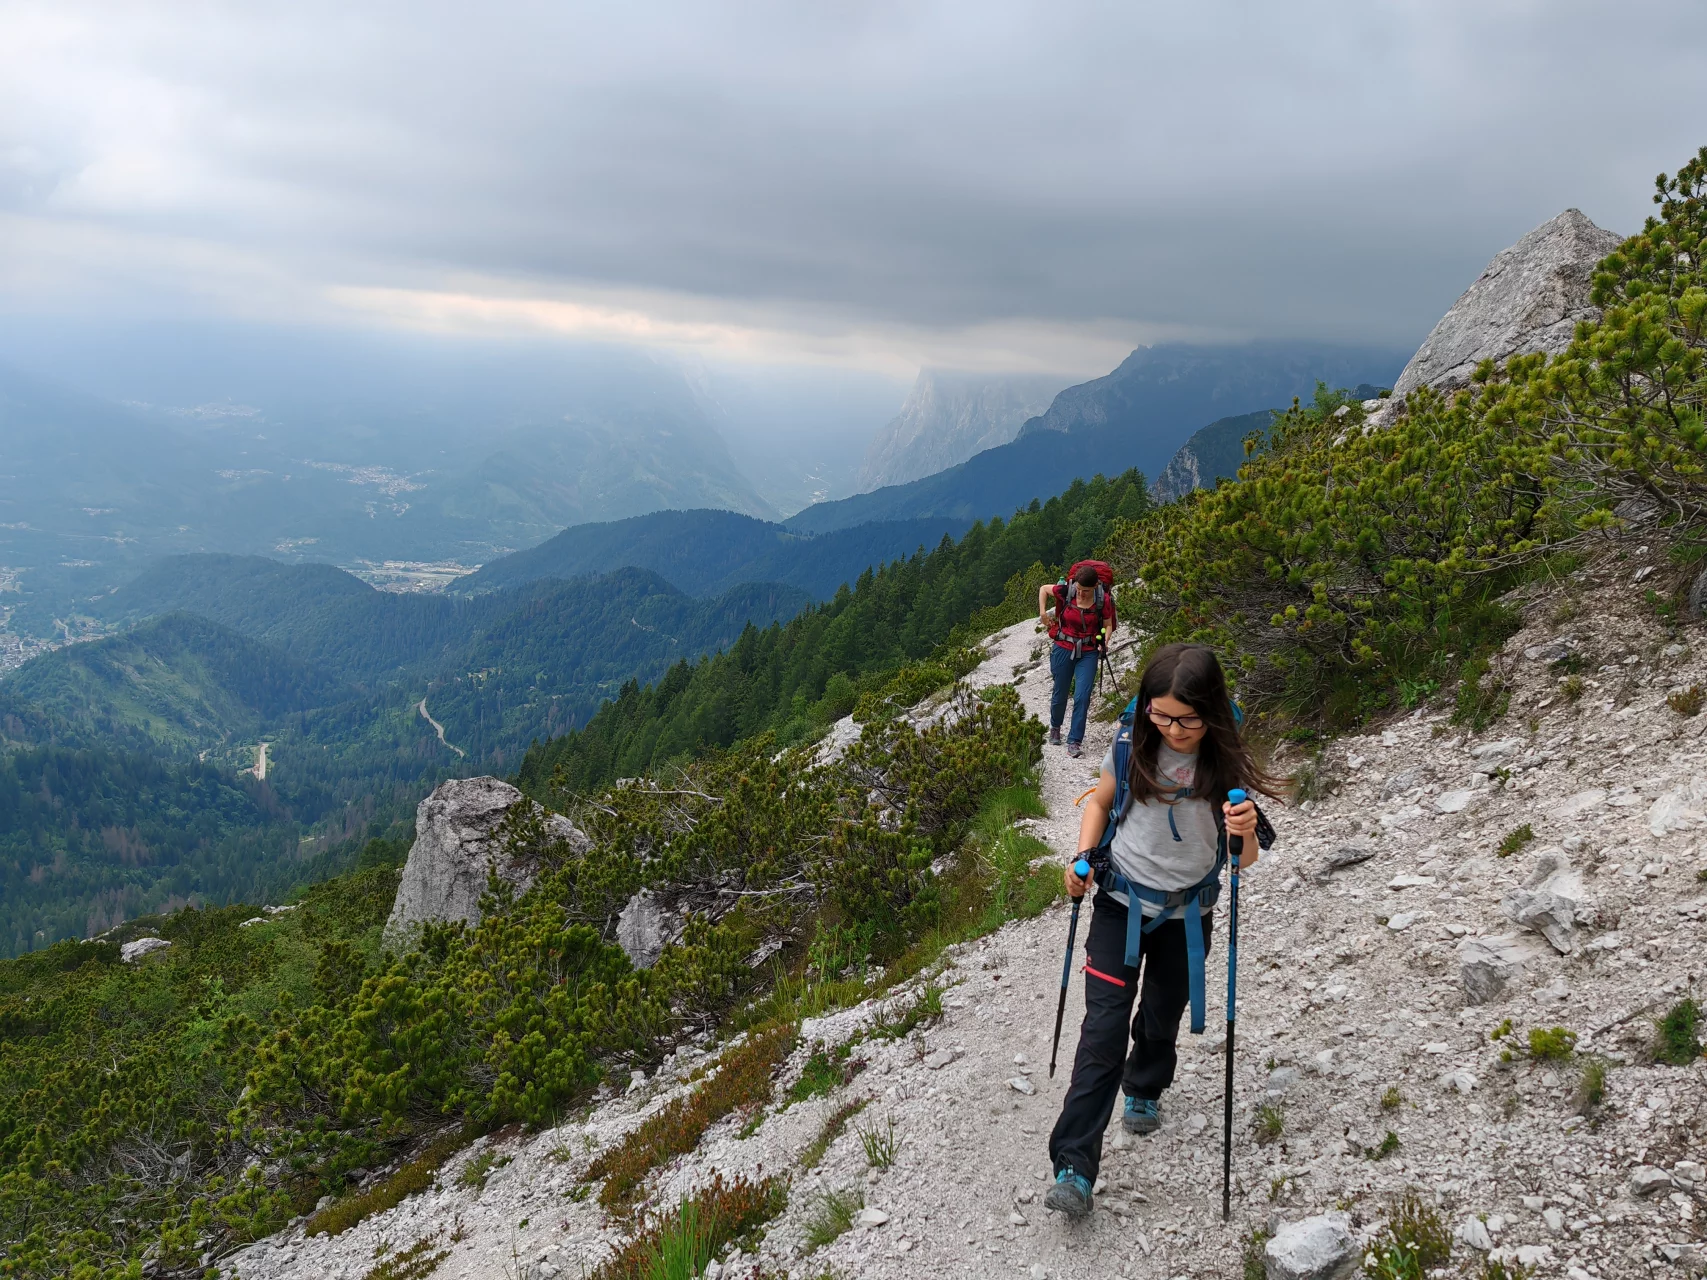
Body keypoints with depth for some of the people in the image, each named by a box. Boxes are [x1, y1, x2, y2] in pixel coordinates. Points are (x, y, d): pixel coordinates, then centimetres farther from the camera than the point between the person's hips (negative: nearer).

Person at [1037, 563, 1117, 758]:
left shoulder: (1103, 599, -12)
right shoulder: (1066, 591, -13)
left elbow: (1108, 625, 0)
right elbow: (1044, 589, 6)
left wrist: (1104, 640, -17)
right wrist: (1043, 612, -1)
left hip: (1088, 653, -1)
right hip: (1063, 648, 1)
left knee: (1082, 697, -11)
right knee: (1060, 693, 12)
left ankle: (1074, 741, -5)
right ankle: (1055, 728, 41)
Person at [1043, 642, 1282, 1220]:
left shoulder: (1226, 763, -17)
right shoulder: (1133, 746, -14)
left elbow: (1245, 860, -14)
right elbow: (1099, 804, 5)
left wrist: (1246, 831, -37)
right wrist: (1083, 857, -11)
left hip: (1186, 914, 1)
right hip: (1120, 903, -1)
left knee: (1162, 1019, 19)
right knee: (1104, 1029, -8)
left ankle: (1144, 1091, 52)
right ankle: (1074, 1169, -6)